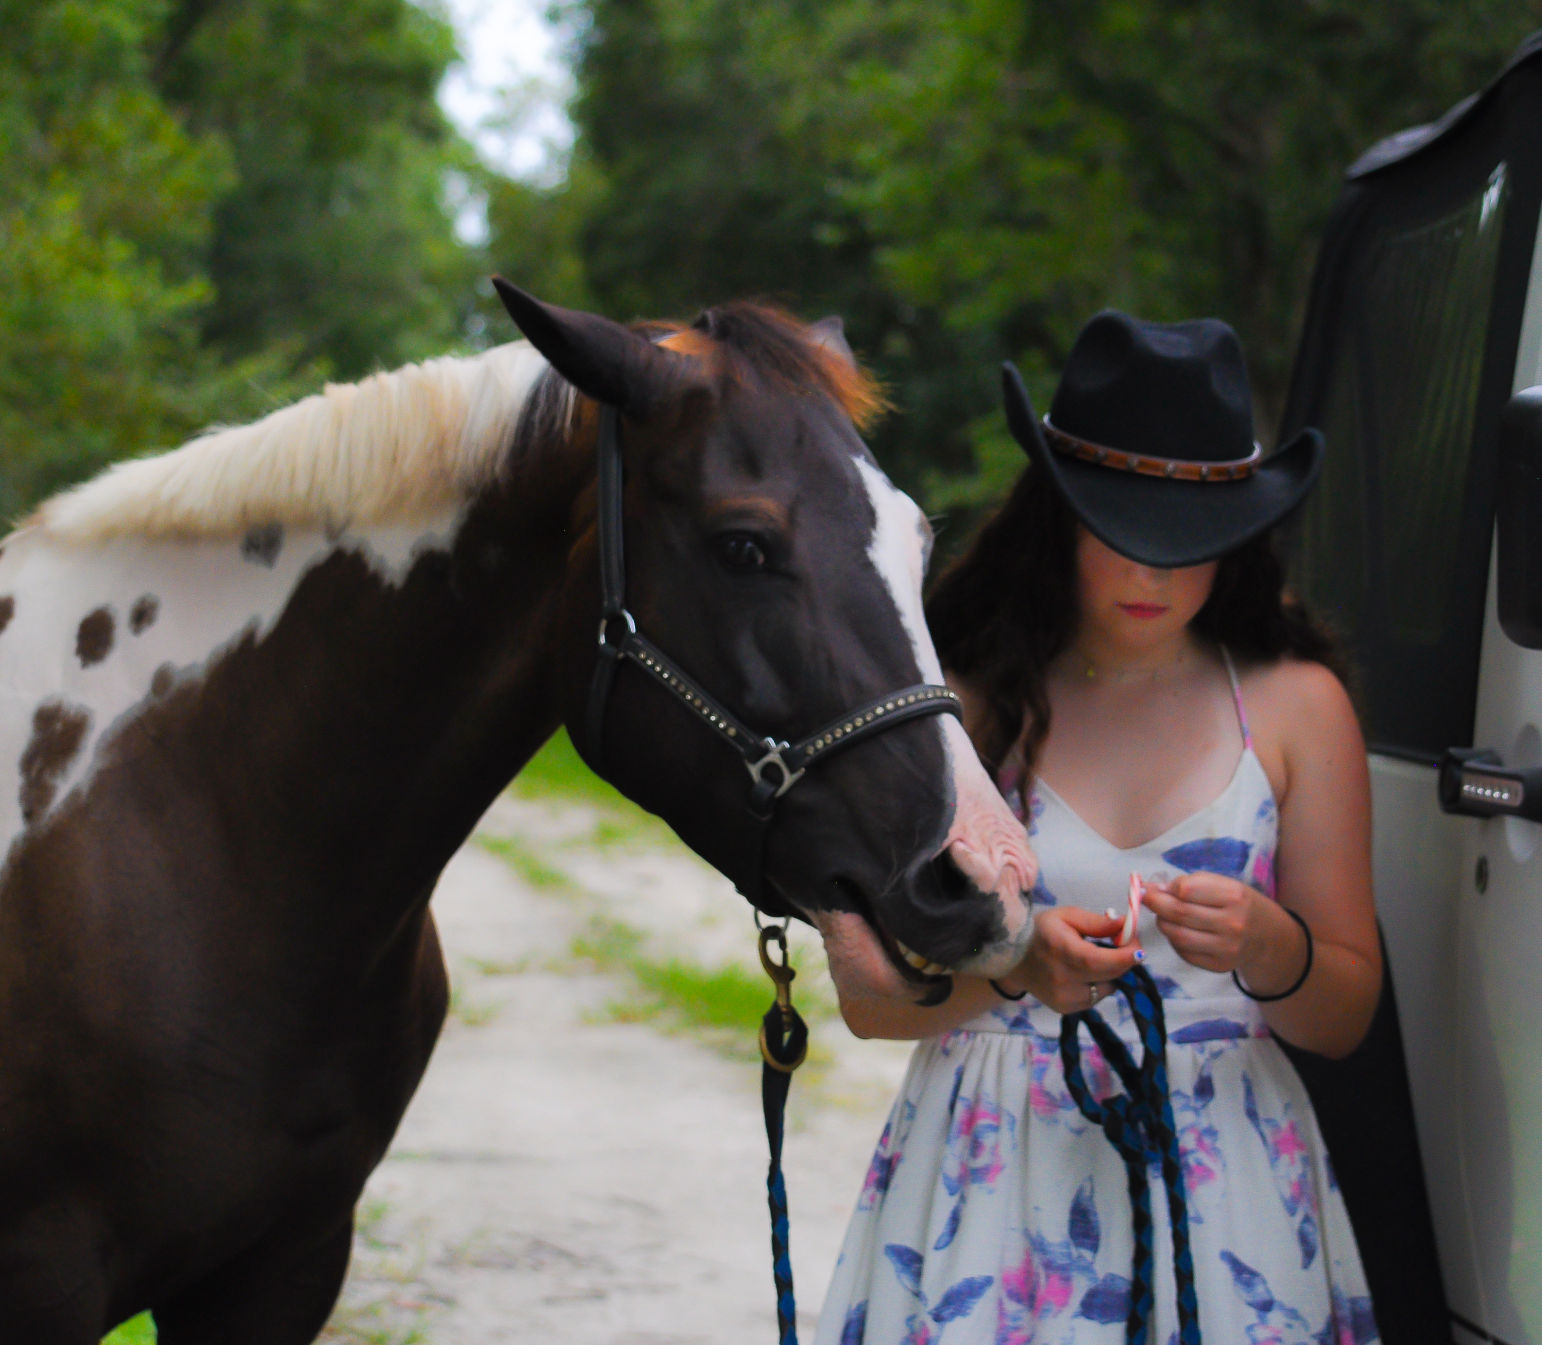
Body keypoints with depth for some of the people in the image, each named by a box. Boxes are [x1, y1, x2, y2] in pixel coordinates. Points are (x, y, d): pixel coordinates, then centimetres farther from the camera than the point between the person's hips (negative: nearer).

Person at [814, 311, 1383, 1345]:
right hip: (992, 1177, -1)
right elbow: (868, 999, -1)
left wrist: (1268, 947, -18)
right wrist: (1012, 965, -20)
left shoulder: (1296, 703, 2)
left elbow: (1346, 1017, 4)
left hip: (1221, 1183, 1)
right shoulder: (967, 699, 0)